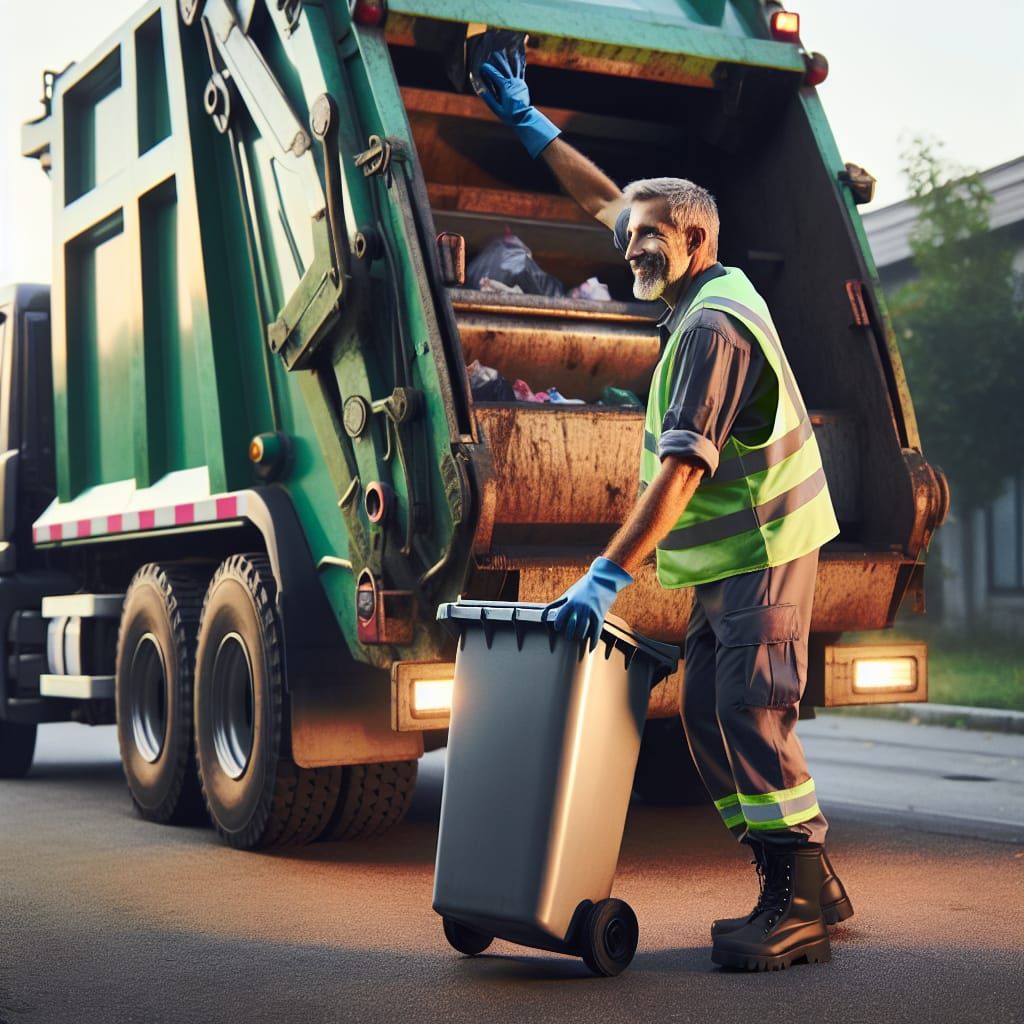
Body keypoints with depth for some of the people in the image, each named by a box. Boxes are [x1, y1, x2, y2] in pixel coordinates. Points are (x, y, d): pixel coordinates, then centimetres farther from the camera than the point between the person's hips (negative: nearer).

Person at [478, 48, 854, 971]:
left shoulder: (711, 325, -19)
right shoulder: (711, 289, 11)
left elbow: (680, 472, -26)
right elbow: (607, 201, 24)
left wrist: (606, 576, -29)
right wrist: (529, 123, 27)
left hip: (761, 550, -10)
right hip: (732, 552, 10)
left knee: (751, 712, -13)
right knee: (709, 714, 9)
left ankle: (798, 905, -7)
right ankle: (811, 883, 15)